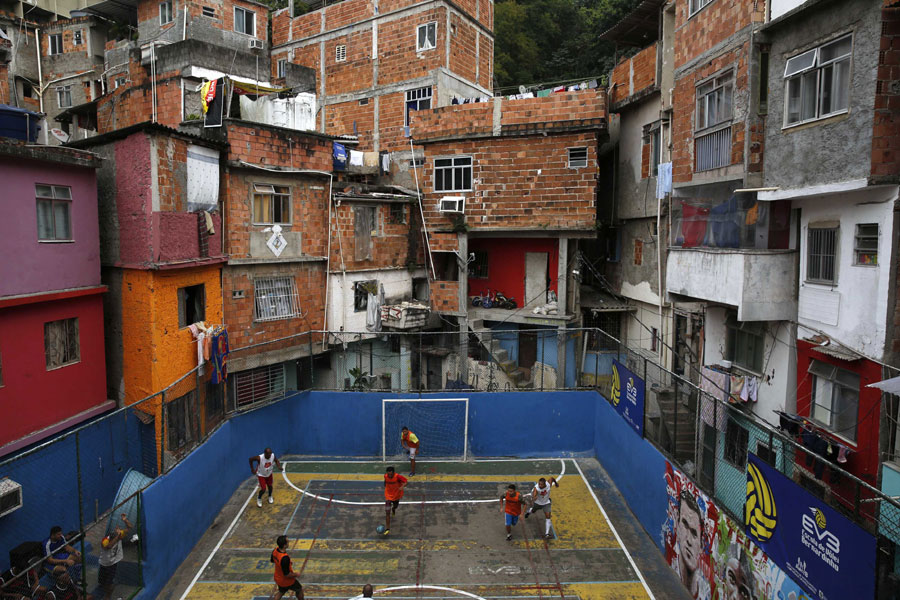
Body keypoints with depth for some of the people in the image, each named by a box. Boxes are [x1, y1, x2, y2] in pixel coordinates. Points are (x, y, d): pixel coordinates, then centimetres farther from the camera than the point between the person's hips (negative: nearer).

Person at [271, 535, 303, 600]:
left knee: (281, 592, 32)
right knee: (299, 589, 20)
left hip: (278, 578, 7)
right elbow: (287, 575, -32)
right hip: (286, 581, -7)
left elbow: (271, 560, 7)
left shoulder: (275, 551, -16)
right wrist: (296, 574, -13)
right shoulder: (285, 558, -40)